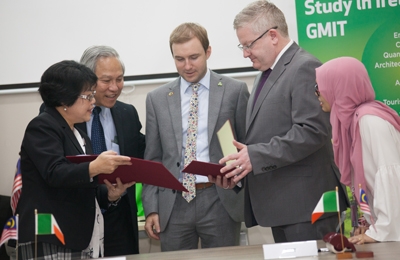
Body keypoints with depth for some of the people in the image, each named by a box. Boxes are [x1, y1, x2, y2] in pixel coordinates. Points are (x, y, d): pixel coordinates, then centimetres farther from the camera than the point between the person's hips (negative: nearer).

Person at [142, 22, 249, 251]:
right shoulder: (157, 99, 9)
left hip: (220, 200, -2)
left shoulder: (235, 91, 2)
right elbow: (153, 159, 10)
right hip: (174, 203, 2)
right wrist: (151, 208, 4)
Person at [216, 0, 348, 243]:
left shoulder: (305, 68, -12)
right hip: (281, 204, 9)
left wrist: (256, 157, -22)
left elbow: (312, 131, -21)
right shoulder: (267, 73, 19)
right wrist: (241, 164, 5)